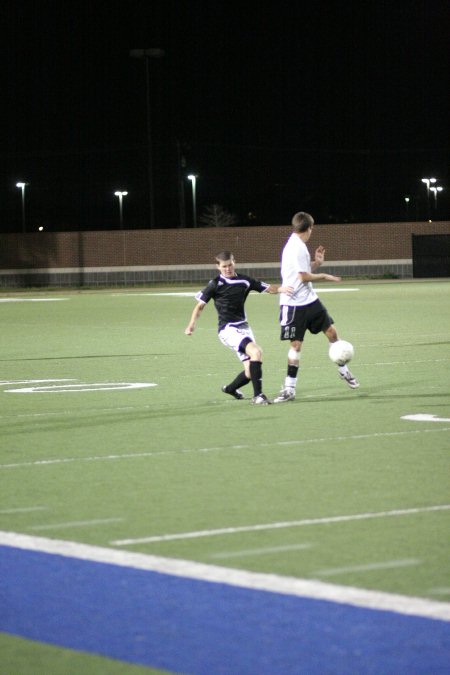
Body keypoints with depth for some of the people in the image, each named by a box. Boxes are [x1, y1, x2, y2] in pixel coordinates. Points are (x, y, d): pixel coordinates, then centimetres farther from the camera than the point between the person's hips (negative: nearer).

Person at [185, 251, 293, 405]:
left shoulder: (245, 281, 6)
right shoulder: (215, 284, -4)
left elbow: (268, 288, 8)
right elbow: (200, 305, -1)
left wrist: (280, 288, -13)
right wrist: (192, 324, -14)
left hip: (243, 327, 5)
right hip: (228, 329, -5)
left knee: (251, 372, 4)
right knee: (256, 351, -28)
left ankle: (230, 388, 35)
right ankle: (257, 395, -27)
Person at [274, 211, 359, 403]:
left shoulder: (298, 245, 11)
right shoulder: (297, 247, -19)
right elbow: (304, 277, -19)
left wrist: (316, 263, 5)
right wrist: (324, 277, -6)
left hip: (309, 300, 9)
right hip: (294, 304, -9)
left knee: (331, 331, 10)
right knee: (296, 344, -6)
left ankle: (343, 371, 27)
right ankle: (289, 388, 2)